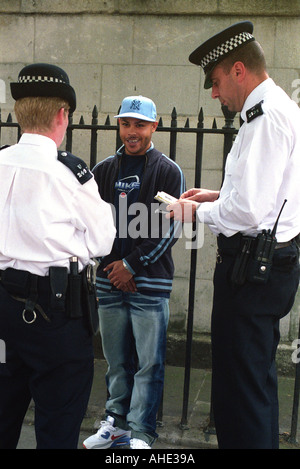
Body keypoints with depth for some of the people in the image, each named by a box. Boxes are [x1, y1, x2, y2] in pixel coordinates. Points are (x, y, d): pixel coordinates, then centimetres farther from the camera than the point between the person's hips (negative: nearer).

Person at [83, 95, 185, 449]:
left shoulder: (168, 171, 1)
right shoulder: (103, 170, 12)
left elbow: (170, 228, -5)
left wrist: (132, 265, -8)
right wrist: (112, 265, -1)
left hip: (150, 283, -3)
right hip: (109, 281, 4)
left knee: (149, 363, -1)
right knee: (117, 360, 12)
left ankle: (140, 433, 8)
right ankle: (116, 423, 24)